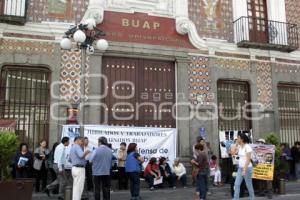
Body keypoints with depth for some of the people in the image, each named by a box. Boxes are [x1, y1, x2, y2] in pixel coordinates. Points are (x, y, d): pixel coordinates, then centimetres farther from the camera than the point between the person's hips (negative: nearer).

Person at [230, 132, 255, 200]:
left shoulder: (247, 147, -15)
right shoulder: (239, 146, 7)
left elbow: (248, 159, -18)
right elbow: (232, 152, -2)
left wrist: (244, 170, -21)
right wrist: (236, 144, -1)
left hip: (247, 168, -7)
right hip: (240, 168, 7)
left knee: (249, 185, 6)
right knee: (236, 184, 3)